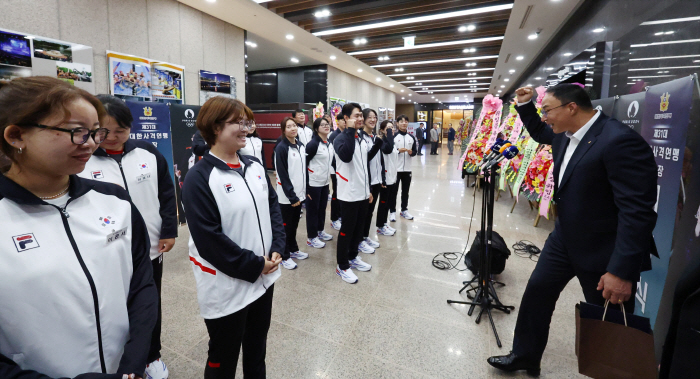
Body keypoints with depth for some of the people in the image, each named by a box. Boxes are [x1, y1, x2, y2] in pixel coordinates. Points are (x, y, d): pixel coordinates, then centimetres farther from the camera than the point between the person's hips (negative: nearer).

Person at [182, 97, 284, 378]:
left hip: (264, 278, 6)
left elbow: (273, 207, 7)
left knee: (257, 347, 27)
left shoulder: (254, 166, 4)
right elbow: (208, 238, -20)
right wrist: (253, 265, -17)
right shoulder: (200, 177, -17)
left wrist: (277, 249, -6)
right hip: (226, 287, -6)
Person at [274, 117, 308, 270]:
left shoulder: (301, 146, 7)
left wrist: (306, 189, 8)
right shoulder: (281, 148, -13)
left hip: (299, 193, 6)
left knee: (294, 224, 18)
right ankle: (284, 256, 19)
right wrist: (291, 196, -17)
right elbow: (283, 175, -17)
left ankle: (293, 250, 34)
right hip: (287, 195, -6)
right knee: (286, 226, 5)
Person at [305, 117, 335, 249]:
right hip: (314, 183, -7)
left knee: (322, 207, 16)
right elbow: (304, 163, -15)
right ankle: (311, 238, 16)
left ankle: (320, 231, 34)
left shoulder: (329, 143, 8)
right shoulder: (313, 144, -15)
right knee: (313, 210, 4)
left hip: (325, 182, 7)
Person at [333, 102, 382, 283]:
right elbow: (346, 156, -35)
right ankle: (342, 266, 18)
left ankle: (352, 257, 35)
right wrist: (350, 130, -29)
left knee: (359, 228, 17)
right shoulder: (341, 138, -14)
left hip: (362, 192, 8)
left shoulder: (362, 139, 10)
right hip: (349, 193, -7)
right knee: (347, 229, 3)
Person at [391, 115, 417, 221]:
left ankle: (404, 210, 27)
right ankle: (392, 211, 14)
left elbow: (415, 151, 13)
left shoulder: (411, 138, 10)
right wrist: (398, 151, -19)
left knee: (405, 191, 13)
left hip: (407, 169, 4)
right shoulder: (393, 136, -4)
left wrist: (411, 152, -9)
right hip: (395, 169, -4)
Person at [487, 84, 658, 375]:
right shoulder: (564, 133, 1)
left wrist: (622, 270, -27)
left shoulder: (620, 141, -24)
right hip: (565, 238, 8)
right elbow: (538, 132, 26)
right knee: (537, 291, 14)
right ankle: (525, 356, 33)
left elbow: (637, 211, -26)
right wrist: (524, 105, 10)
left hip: (604, 250, -8)